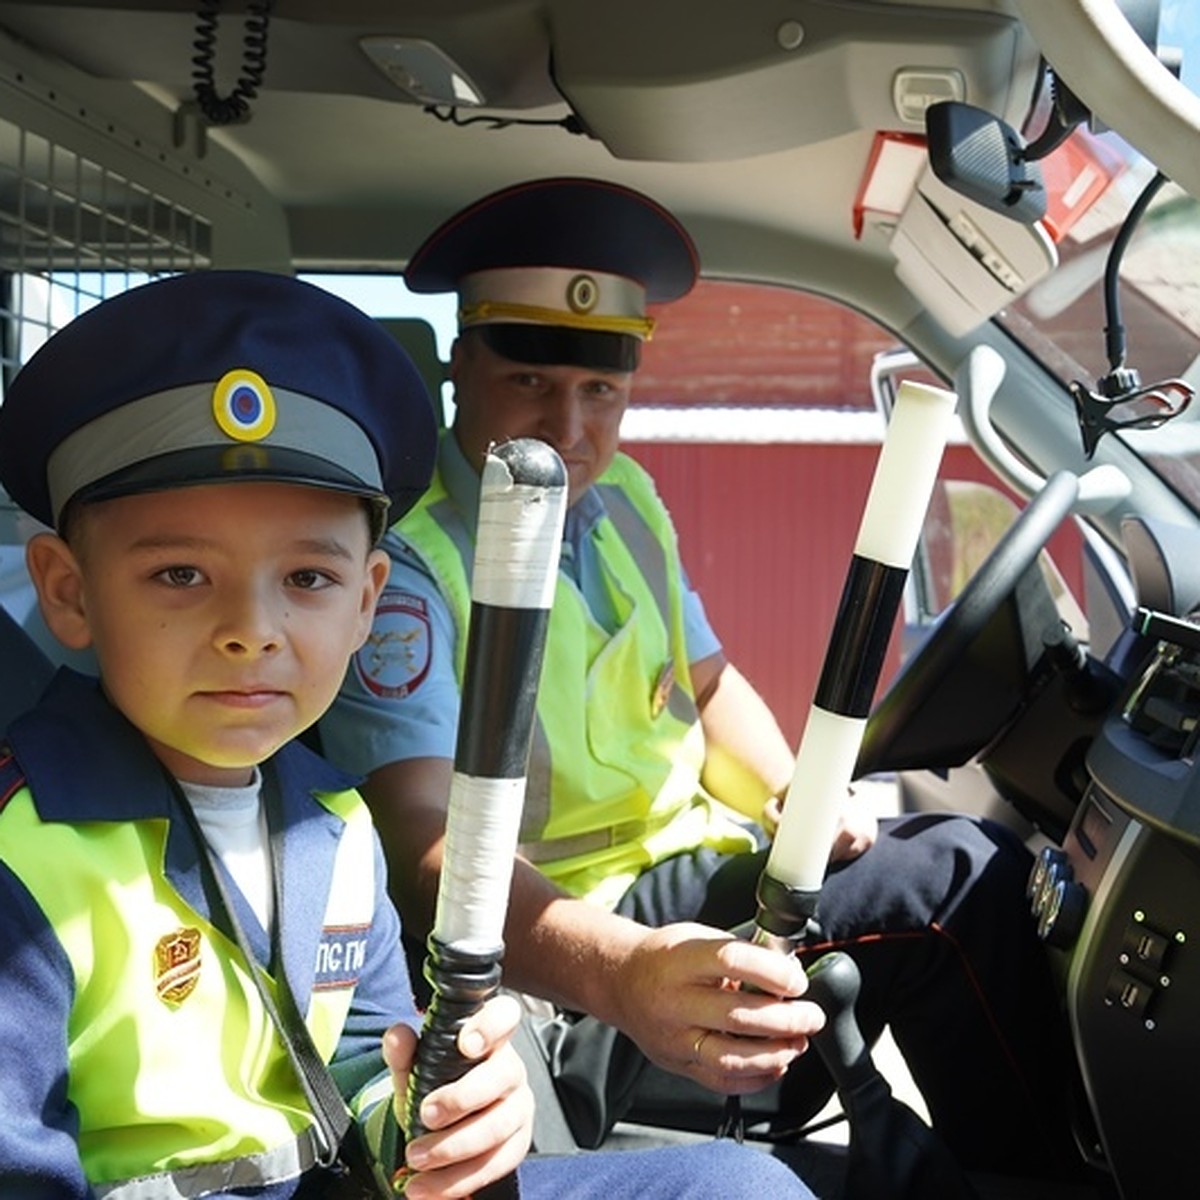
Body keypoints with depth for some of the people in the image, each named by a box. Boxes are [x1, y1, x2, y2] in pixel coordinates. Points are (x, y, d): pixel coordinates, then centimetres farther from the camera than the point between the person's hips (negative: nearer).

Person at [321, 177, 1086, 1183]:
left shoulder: (624, 499, 8)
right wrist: (622, 972, -47)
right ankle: (1031, 1170, 2)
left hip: (702, 873, 8)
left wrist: (793, 797, -3)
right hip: (560, 941, -8)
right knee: (961, 880, -19)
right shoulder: (403, 555, -19)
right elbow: (422, 838, -30)